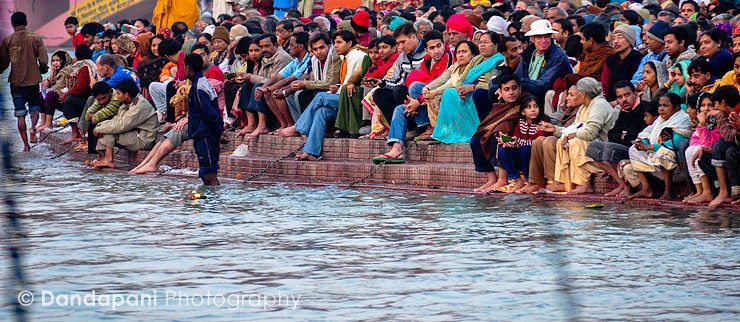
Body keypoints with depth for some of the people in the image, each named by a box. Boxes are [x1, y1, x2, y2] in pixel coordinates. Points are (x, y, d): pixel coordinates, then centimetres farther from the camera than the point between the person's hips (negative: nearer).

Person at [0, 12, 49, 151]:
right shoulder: (35, 38, -4)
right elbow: (43, 60, -7)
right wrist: (42, 69, 15)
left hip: (16, 81, 0)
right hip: (33, 79, 0)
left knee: (20, 115, 6)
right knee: (35, 106, 18)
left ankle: (26, 144, 3)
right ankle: (33, 127, -11)